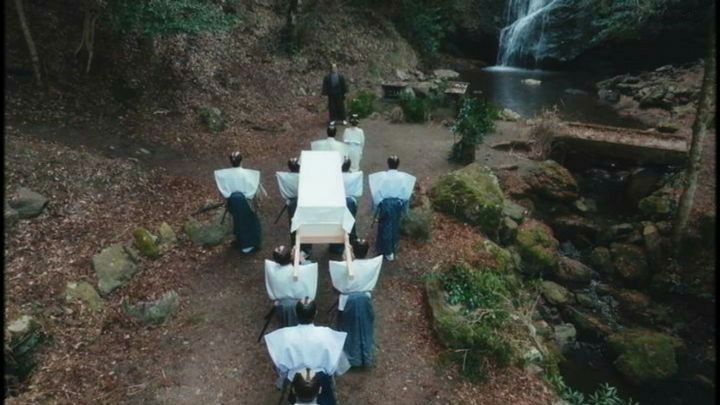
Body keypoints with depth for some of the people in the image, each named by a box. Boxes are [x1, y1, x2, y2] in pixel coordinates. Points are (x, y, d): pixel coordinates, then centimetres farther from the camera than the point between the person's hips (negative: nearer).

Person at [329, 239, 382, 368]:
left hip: (349, 301, -2)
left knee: (350, 330, 17)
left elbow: (337, 284, -10)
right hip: (365, 299, 2)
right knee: (365, 329, 20)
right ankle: (366, 358, 33)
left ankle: (350, 358, 30)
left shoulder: (346, 266, -23)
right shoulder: (372, 264, -15)